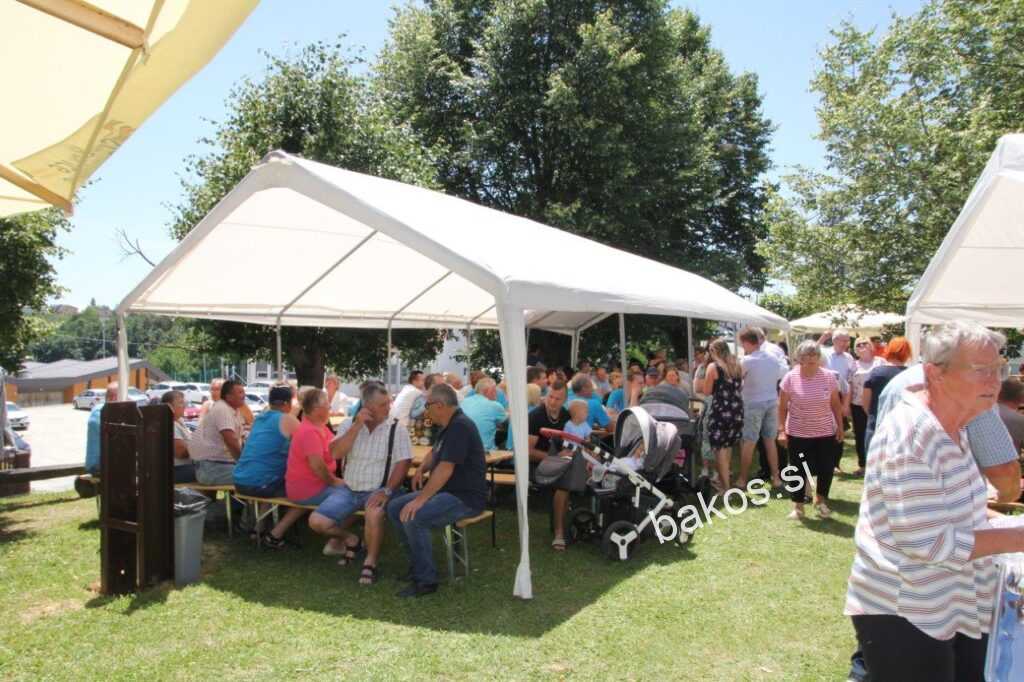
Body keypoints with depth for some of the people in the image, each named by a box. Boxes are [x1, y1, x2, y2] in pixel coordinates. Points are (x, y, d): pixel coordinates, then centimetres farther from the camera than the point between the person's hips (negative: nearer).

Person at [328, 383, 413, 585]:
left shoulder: (397, 429, -5)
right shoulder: (349, 425, 4)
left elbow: (403, 463, -11)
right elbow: (336, 453, -9)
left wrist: (386, 491, -23)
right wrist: (357, 426, -16)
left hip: (378, 490, -4)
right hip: (349, 488, 4)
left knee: (373, 514, -36)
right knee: (317, 521, -9)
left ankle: (370, 563, -13)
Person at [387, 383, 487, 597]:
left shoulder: (460, 427, -19)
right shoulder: (449, 426, 14)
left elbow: (445, 469, -26)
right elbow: (435, 453, 32)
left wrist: (420, 500, -26)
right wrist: (421, 469, 11)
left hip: (466, 497, -11)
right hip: (447, 491, 11)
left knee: (413, 518, -28)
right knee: (395, 508, 4)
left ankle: (426, 580, -14)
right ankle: (418, 565, 12)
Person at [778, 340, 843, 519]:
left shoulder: (829, 377, -6)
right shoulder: (790, 378, -10)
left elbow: (836, 404, 5)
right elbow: (782, 406, -4)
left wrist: (840, 426, 5)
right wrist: (782, 430, -7)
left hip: (826, 432, 2)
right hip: (798, 433, -1)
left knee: (826, 469, 6)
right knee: (798, 470, 3)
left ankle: (820, 499, 32)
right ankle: (798, 505, 20)